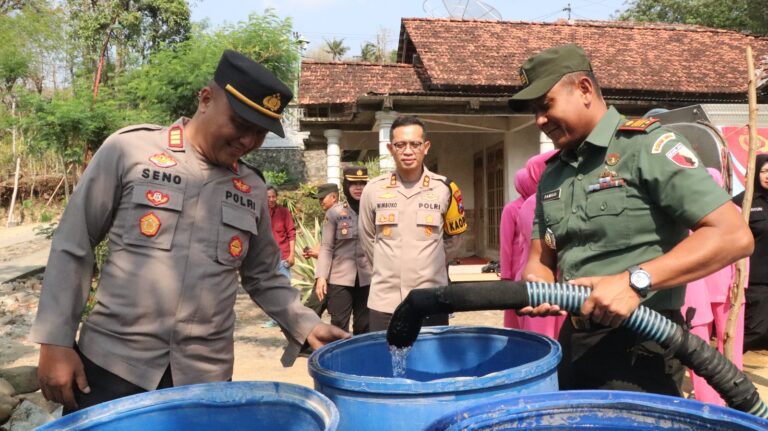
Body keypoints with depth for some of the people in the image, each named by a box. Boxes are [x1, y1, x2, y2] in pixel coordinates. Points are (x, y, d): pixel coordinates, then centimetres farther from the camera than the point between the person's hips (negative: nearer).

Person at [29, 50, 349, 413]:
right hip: (111, 366, -2)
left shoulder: (253, 189, 6)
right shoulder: (130, 149, -5)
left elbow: (264, 278, 15)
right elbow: (72, 248, -1)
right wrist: (56, 341, -3)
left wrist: (307, 325, 2)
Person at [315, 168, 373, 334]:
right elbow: (326, 246, -1)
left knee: (364, 325, 11)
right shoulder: (334, 212, -1)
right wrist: (321, 276, -8)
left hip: (367, 278, 2)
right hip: (340, 277, -1)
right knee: (338, 325, 1)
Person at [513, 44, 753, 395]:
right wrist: (533, 288, -11)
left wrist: (636, 281, -26)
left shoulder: (647, 146, -12)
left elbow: (733, 236, -18)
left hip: (639, 347, -7)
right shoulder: (552, 174, 10)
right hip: (572, 343, 7)